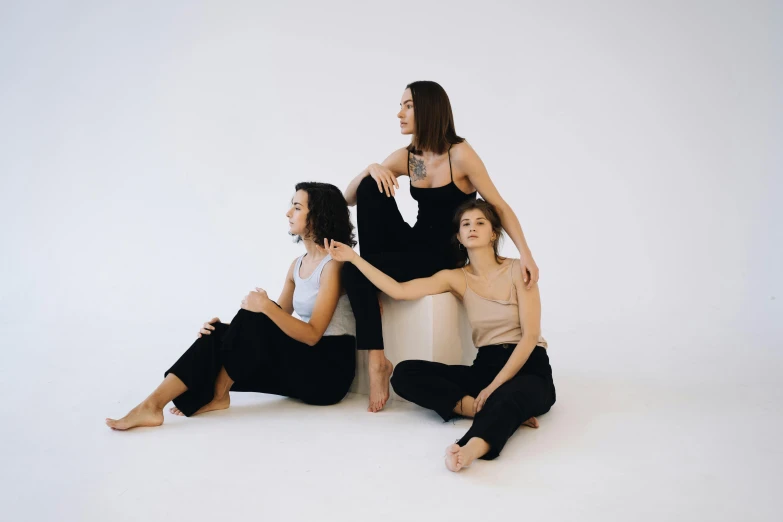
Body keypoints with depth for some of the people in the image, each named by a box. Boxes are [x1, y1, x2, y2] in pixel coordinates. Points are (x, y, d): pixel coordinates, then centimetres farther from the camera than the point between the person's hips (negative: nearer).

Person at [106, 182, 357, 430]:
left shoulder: (334, 264, -14)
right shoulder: (298, 264, 13)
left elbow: (312, 335, -20)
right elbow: (275, 322, 9)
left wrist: (267, 307, -30)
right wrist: (227, 329, -6)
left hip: (329, 371, -7)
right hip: (302, 365, 7)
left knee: (253, 317, -24)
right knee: (218, 335, -13)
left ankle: (217, 395, -9)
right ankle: (153, 404, -21)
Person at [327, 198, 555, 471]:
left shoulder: (517, 270, -6)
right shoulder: (456, 278, 5)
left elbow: (530, 336, -12)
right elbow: (400, 291, -6)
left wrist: (494, 387, -20)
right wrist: (352, 257, -10)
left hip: (529, 369, -4)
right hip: (485, 366, 5)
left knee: (507, 397, -41)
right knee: (404, 373, -15)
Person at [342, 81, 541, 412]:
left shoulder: (459, 153, -14)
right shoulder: (405, 158, 1)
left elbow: (499, 206, -13)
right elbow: (349, 199, 3)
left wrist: (525, 254, -25)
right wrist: (370, 170, -17)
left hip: (446, 254, -5)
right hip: (415, 243, 5)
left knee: (354, 272, -22)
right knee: (370, 187, -16)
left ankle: (378, 361, -10)